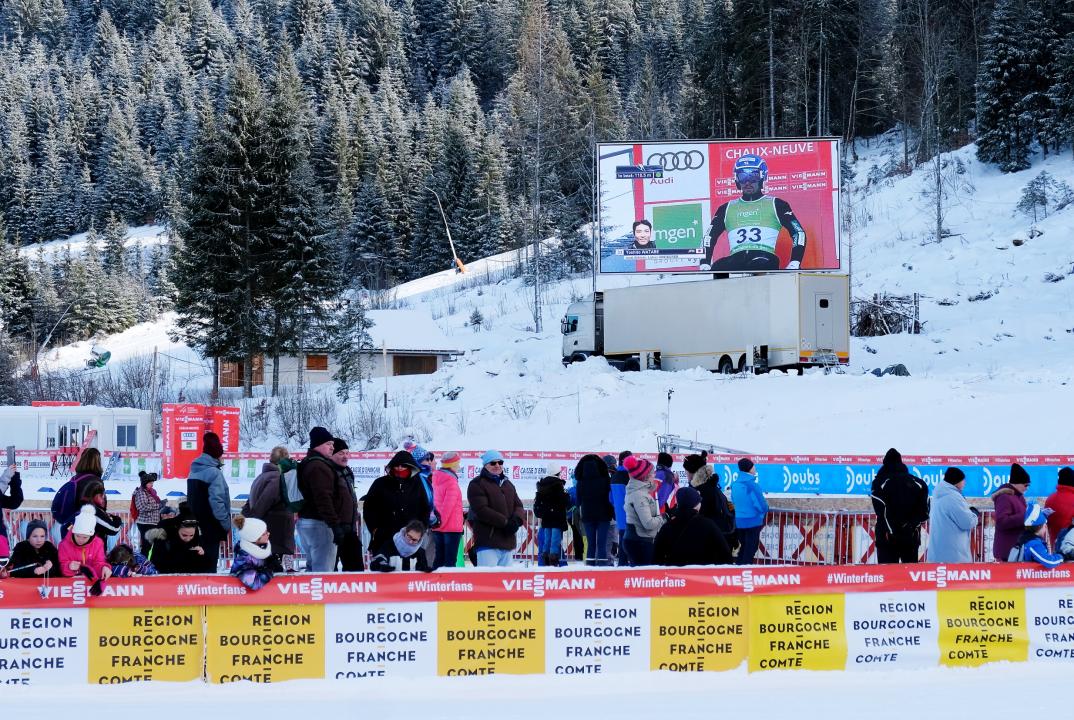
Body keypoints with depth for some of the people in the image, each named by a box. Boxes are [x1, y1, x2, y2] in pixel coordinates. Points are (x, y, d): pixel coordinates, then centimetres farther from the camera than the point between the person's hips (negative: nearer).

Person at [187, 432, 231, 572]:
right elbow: (217, 502, -20)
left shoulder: (195, 470, 11)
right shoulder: (214, 472, -15)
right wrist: (227, 523, -12)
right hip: (210, 527, -8)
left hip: (196, 525, 8)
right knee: (209, 563, -5)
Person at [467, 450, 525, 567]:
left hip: (508, 542, 7)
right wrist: (505, 522, -17)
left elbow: (518, 506, 17)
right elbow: (481, 510, -13)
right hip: (488, 541, -7)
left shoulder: (508, 484, 22)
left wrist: (517, 520, -7)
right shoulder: (477, 484, -2)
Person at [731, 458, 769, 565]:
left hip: (739, 521, 7)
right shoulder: (752, 485, -19)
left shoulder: (735, 484, 3)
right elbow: (761, 504, -18)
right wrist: (765, 510, 4)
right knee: (751, 548, 3)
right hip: (753, 521, -7)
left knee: (743, 547, 19)